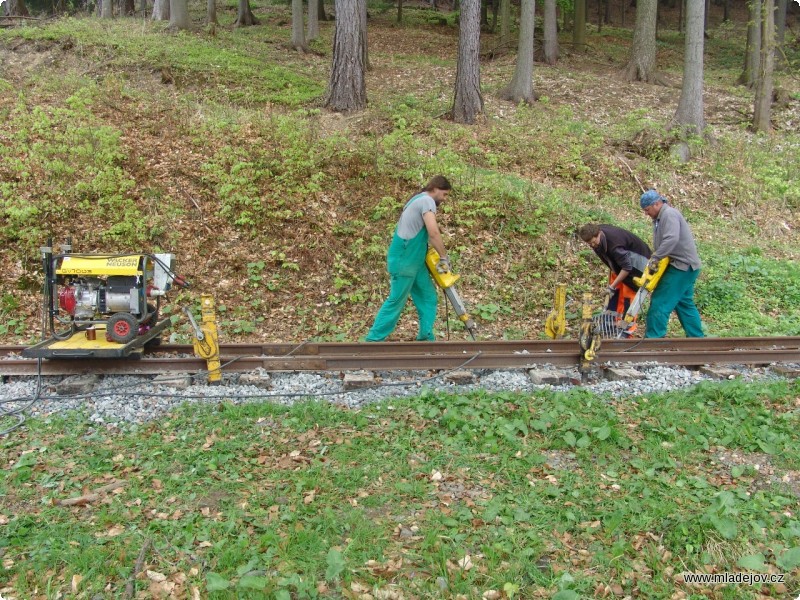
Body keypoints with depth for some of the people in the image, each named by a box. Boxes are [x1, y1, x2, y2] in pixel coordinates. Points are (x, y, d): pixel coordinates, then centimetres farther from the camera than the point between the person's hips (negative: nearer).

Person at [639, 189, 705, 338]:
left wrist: (655, 258, -28)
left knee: (660, 302, -10)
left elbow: (671, 239, -31)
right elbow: (660, 244, 14)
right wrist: (655, 259, -2)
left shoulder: (669, 214, -16)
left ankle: (653, 338, -7)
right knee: (684, 303, 16)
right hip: (683, 266, 10)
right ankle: (697, 337, 24)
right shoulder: (659, 218, 16)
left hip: (683, 266, -10)